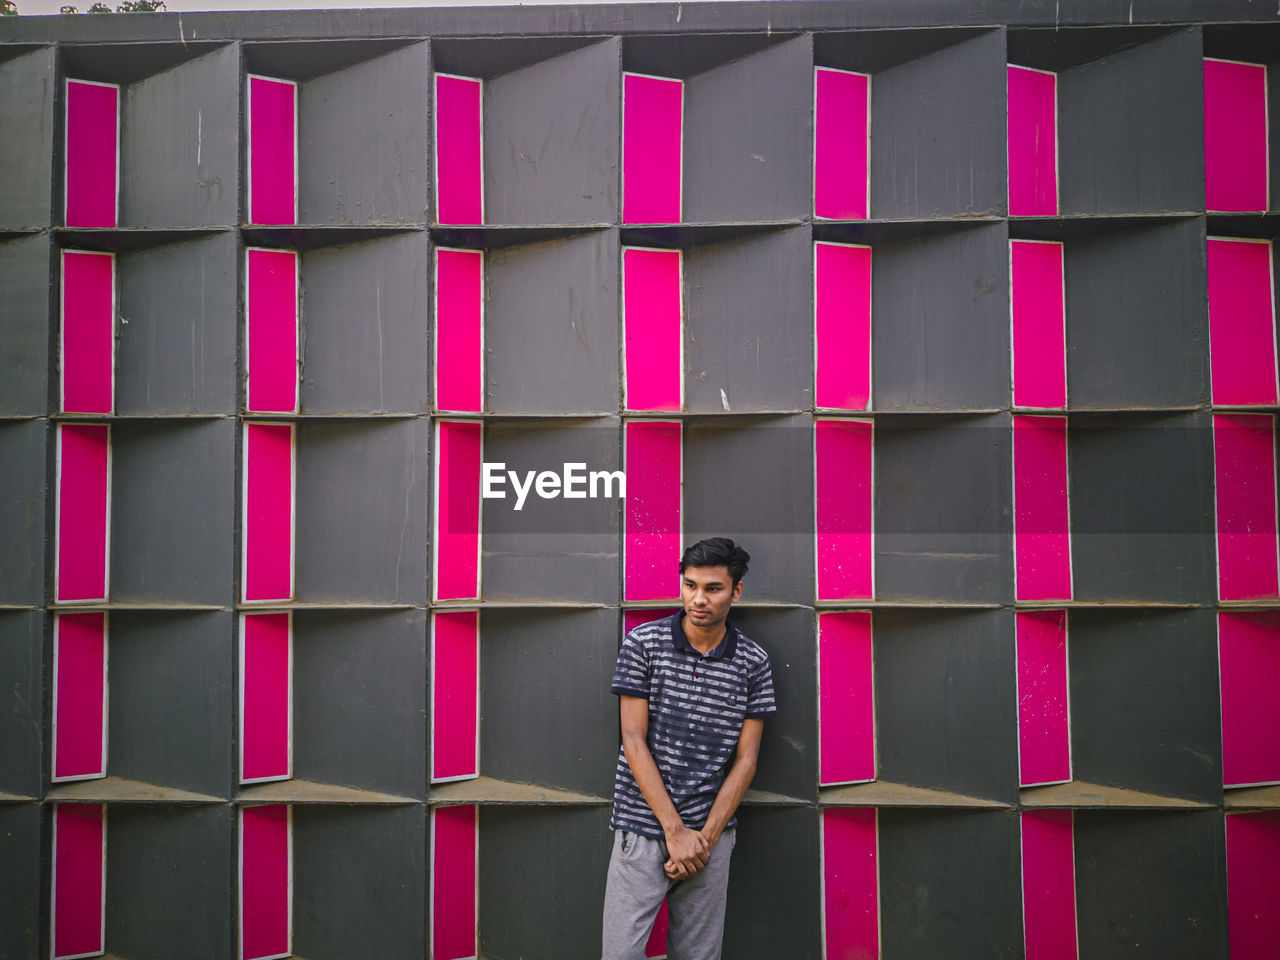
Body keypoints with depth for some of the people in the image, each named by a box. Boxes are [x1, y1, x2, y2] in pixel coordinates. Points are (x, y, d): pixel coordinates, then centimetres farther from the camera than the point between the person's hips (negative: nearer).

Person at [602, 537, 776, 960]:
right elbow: (634, 742, -8)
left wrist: (706, 838, -7)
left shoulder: (753, 663, 0)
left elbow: (745, 759, 1)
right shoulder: (643, 643, -5)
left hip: (711, 835, 2)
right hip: (643, 830, -1)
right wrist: (675, 831, -11)